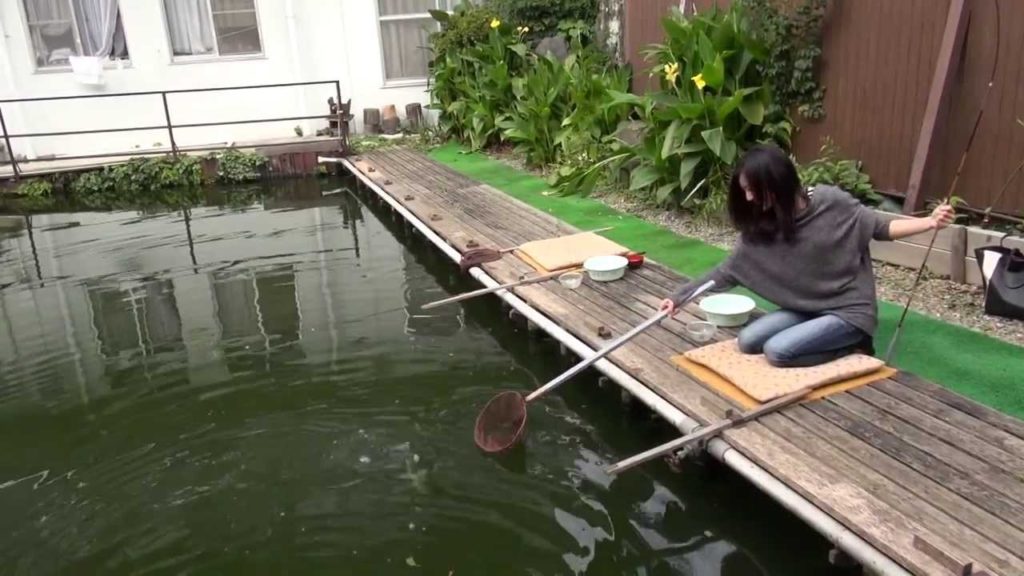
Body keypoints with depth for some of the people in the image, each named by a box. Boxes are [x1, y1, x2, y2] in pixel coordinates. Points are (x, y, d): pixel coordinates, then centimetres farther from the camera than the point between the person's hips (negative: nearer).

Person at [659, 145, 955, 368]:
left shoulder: (831, 202, -16)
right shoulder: (759, 228, -4)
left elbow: (882, 229, -6)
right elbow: (728, 271, 2)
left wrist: (930, 222, -23)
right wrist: (681, 295, -3)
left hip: (850, 310, -6)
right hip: (806, 308, 6)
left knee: (777, 351, -23)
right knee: (748, 341, -11)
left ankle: (852, 348, -1)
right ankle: (834, 343, 3)